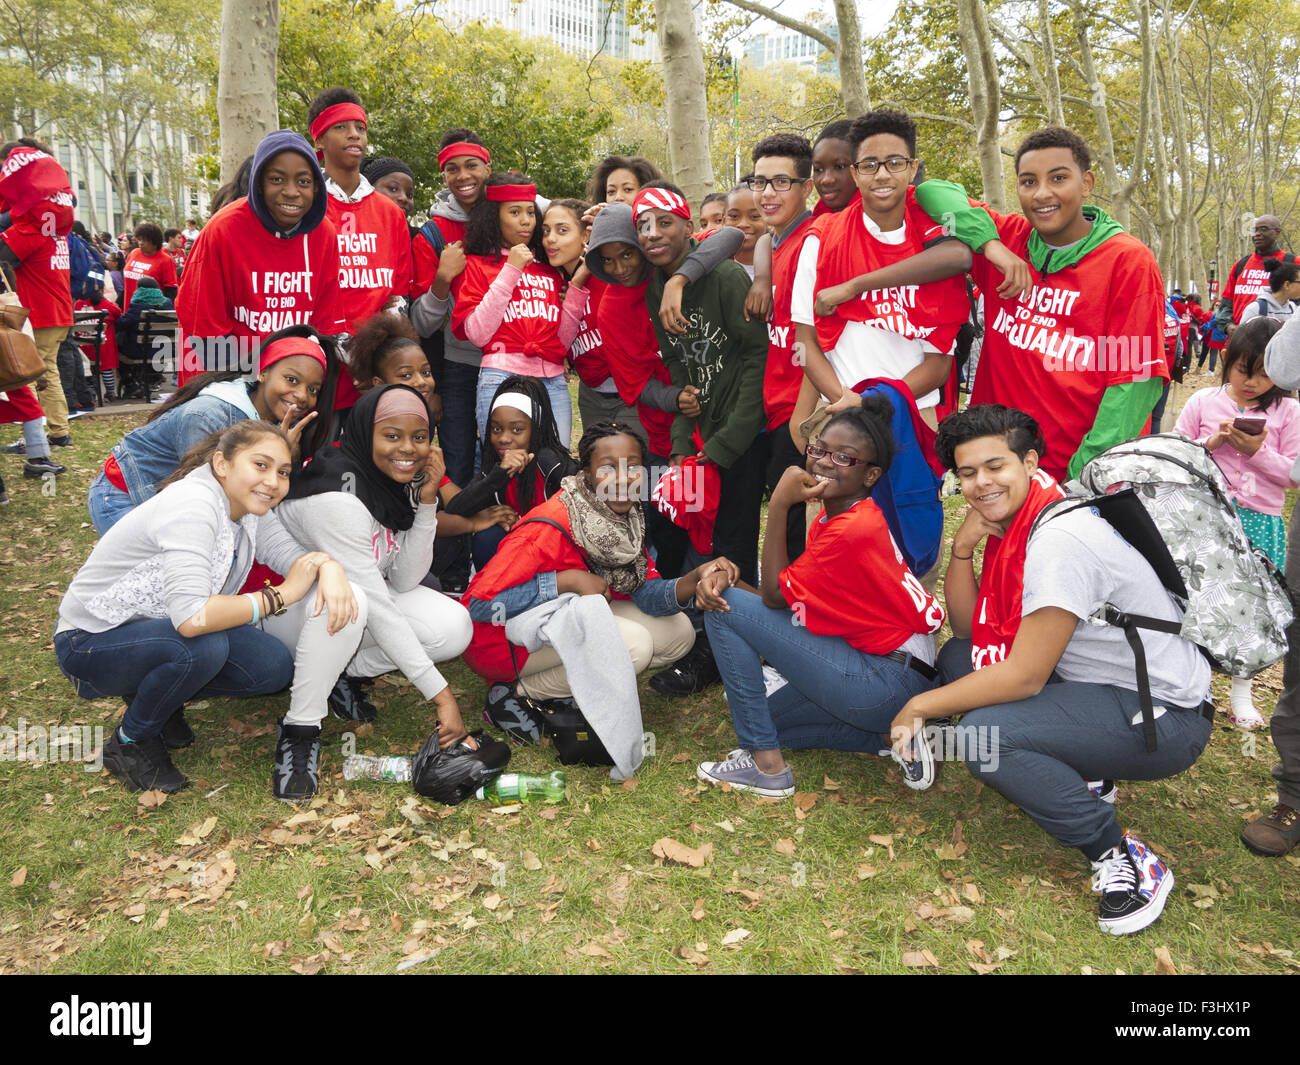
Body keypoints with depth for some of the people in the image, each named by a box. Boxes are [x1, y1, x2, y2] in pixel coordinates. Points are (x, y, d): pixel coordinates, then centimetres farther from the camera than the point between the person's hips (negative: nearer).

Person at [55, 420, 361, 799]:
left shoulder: (248, 507, -4)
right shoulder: (193, 505, -30)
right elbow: (191, 618, -41)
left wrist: (328, 565, -29)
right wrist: (280, 596, -30)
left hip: (162, 632, 8)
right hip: (91, 641, -7)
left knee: (276, 667, -12)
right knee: (204, 647, -36)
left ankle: (158, 696, 13)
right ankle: (129, 743, -6)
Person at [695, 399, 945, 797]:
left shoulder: (852, 531, -21)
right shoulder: (839, 515, 9)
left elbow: (775, 595, -12)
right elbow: (785, 596, 7)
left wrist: (778, 505, -15)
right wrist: (730, 576, -10)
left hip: (888, 686, -10)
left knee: (728, 609, -11)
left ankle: (767, 765, -5)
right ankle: (892, 736, 12)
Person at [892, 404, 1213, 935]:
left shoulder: (1061, 538, -26)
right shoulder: (1011, 520, 2)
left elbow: (1025, 676, -25)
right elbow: (967, 628, 6)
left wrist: (920, 706, -15)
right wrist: (963, 546, -9)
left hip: (1166, 719, -9)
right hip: (1106, 685, 9)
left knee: (985, 736, -26)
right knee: (958, 658, 7)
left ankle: (1124, 860, -9)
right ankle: (1078, 774, 12)